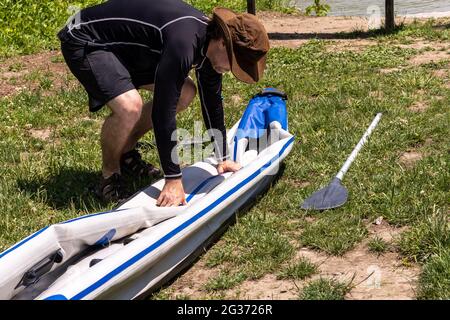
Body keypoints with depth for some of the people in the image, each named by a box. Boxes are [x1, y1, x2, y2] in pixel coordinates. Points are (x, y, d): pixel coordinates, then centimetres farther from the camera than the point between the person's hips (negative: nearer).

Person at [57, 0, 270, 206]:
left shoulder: (210, 38, -5)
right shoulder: (183, 42, -35)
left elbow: (212, 102, 8)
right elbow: (163, 111, -34)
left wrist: (222, 158, 13)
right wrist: (173, 179, -30)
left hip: (125, 46, 10)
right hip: (84, 41, -9)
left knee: (185, 93, 7)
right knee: (129, 106, -32)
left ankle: (126, 153, 17)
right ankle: (109, 178, -5)